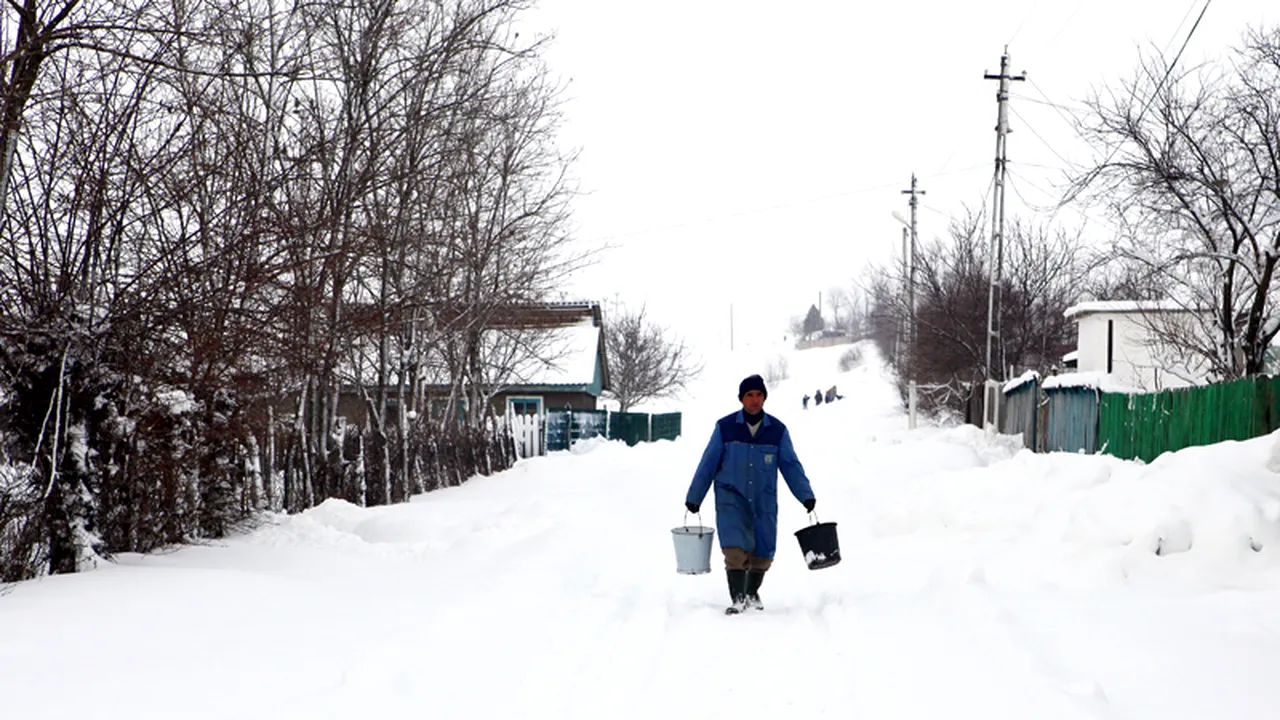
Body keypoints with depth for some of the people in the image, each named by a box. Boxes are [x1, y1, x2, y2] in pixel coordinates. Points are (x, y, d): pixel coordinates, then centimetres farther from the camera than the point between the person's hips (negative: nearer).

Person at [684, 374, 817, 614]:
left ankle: (752, 594, 31)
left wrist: (806, 495, -6)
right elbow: (708, 464, 4)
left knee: (762, 555, 6)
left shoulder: (777, 430, 0)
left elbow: (791, 466, 4)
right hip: (731, 498, -2)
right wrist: (694, 497, 7)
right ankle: (738, 600, -12)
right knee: (735, 550, -18)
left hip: (764, 501, 2)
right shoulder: (725, 427, -3)